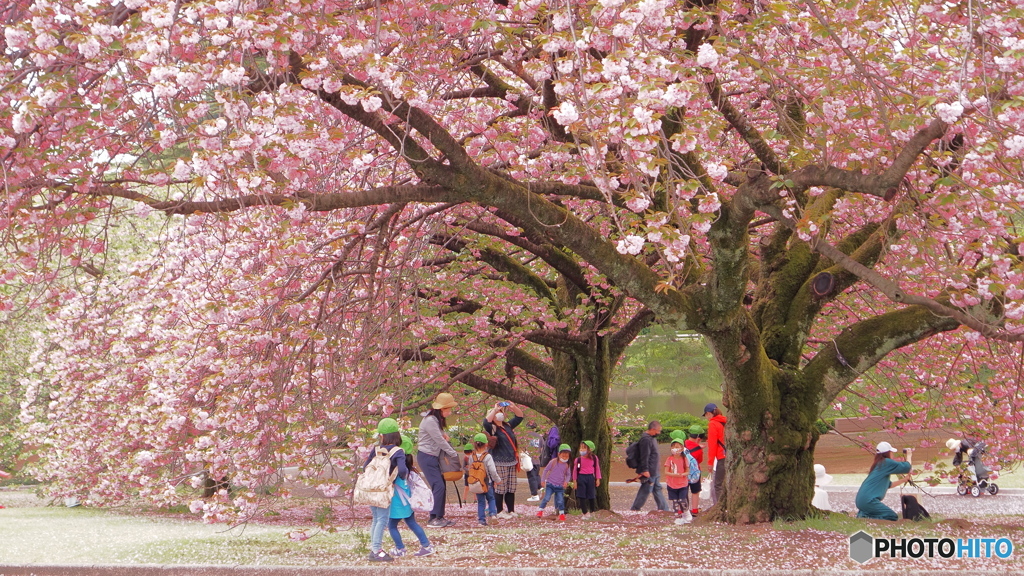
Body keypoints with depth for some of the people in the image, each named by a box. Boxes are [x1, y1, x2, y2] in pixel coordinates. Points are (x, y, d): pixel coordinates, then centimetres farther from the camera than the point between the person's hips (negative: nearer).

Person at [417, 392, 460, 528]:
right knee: (438, 486, -14)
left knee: (441, 487, 8)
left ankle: (440, 517, 12)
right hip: (427, 457, -10)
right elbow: (440, 441, -18)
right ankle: (433, 519, -14)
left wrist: (443, 435, -4)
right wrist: (454, 454, -10)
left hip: (435, 457, 10)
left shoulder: (437, 420, 13)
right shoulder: (430, 421, -19)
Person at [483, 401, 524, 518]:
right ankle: (499, 512, 3)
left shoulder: (508, 426, 16)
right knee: (500, 489, -4)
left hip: (512, 462, 7)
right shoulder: (492, 428, -5)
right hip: (499, 463, -7)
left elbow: (519, 416, 22)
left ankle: (511, 511, 15)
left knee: (511, 489, 9)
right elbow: (486, 422, -26)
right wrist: (495, 409, -20)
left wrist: (513, 407, 4)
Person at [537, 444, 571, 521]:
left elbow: (568, 475, 15)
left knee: (560, 501, 0)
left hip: (560, 486, 2)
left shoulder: (566, 465, 3)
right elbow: (546, 470, 2)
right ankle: (540, 511, 2)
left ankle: (561, 514, 15)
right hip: (550, 484, -2)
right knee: (546, 498, -12)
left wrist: (566, 481, -4)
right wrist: (543, 480, 1)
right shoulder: (553, 462, -5)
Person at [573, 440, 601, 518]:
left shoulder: (594, 458, 0)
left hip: (590, 477, 1)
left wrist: (598, 479, 5)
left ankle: (593, 512, 20)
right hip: (581, 477, 0)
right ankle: (585, 513, 7)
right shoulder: (578, 459, -3)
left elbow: (597, 468, 8)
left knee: (592, 496, 5)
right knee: (581, 496, -2)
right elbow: (575, 470, 2)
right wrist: (574, 481, -1)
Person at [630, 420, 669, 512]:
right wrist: (645, 470, -24)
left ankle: (664, 509, 20)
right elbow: (644, 456, -23)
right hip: (649, 473, -11)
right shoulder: (646, 440, -20)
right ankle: (634, 509, 3)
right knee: (645, 491, -5)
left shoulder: (652, 438, 13)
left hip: (654, 472, 11)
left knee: (658, 489, 14)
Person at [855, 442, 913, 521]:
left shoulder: (878, 464, 23)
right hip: (868, 500, -10)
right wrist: (909, 455, 15)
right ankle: (865, 518, -18)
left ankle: (862, 514, 7)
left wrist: (904, 479, 33)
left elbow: (889, 485, 32)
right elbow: (907, 467, -4)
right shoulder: (886, 462, -4)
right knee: (893, 517, -8)